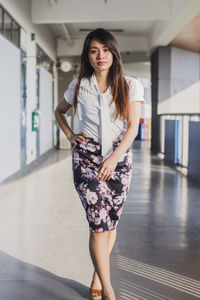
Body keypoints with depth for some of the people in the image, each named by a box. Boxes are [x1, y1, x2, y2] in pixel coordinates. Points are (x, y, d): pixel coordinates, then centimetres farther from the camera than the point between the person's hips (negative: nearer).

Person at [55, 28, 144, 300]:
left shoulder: (131, 86, 2)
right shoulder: (78, 86, 6)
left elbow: (133, 126, -4)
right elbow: (59, 111, 24)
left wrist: (113, 159, -14)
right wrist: (70, 135, 8)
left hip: (119, 158, 1)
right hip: (86, 157, -1)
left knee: (111, 221, 6)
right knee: (99, 221, -12)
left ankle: (97, 277, 25)